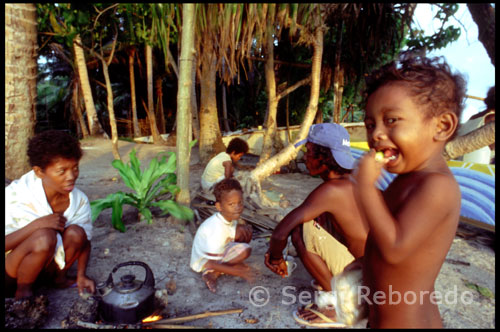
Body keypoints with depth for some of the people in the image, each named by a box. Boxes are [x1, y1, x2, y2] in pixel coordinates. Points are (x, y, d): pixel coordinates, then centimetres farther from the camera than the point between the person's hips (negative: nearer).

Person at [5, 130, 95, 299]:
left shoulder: (79, 200, -13)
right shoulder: (16, 196, -25)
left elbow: (85, 239, -3)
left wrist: (81, 275, -13)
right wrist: (36, 225, -37)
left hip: (46, 263, 4)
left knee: (76, 232, -23)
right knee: (45, 236, -32)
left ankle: (57, 276, 3)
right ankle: (23, 291, -7)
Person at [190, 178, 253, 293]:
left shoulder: (229, 217, -12)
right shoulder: (217, 230, -36)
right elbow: (211, 263, -32)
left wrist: (241, 228, -12)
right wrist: (238, 272, -29)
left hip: (220, 251, 9)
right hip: (204, 262, -9)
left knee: (246, 230, -1)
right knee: (245, 250, -26)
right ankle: (212, 274, -14)